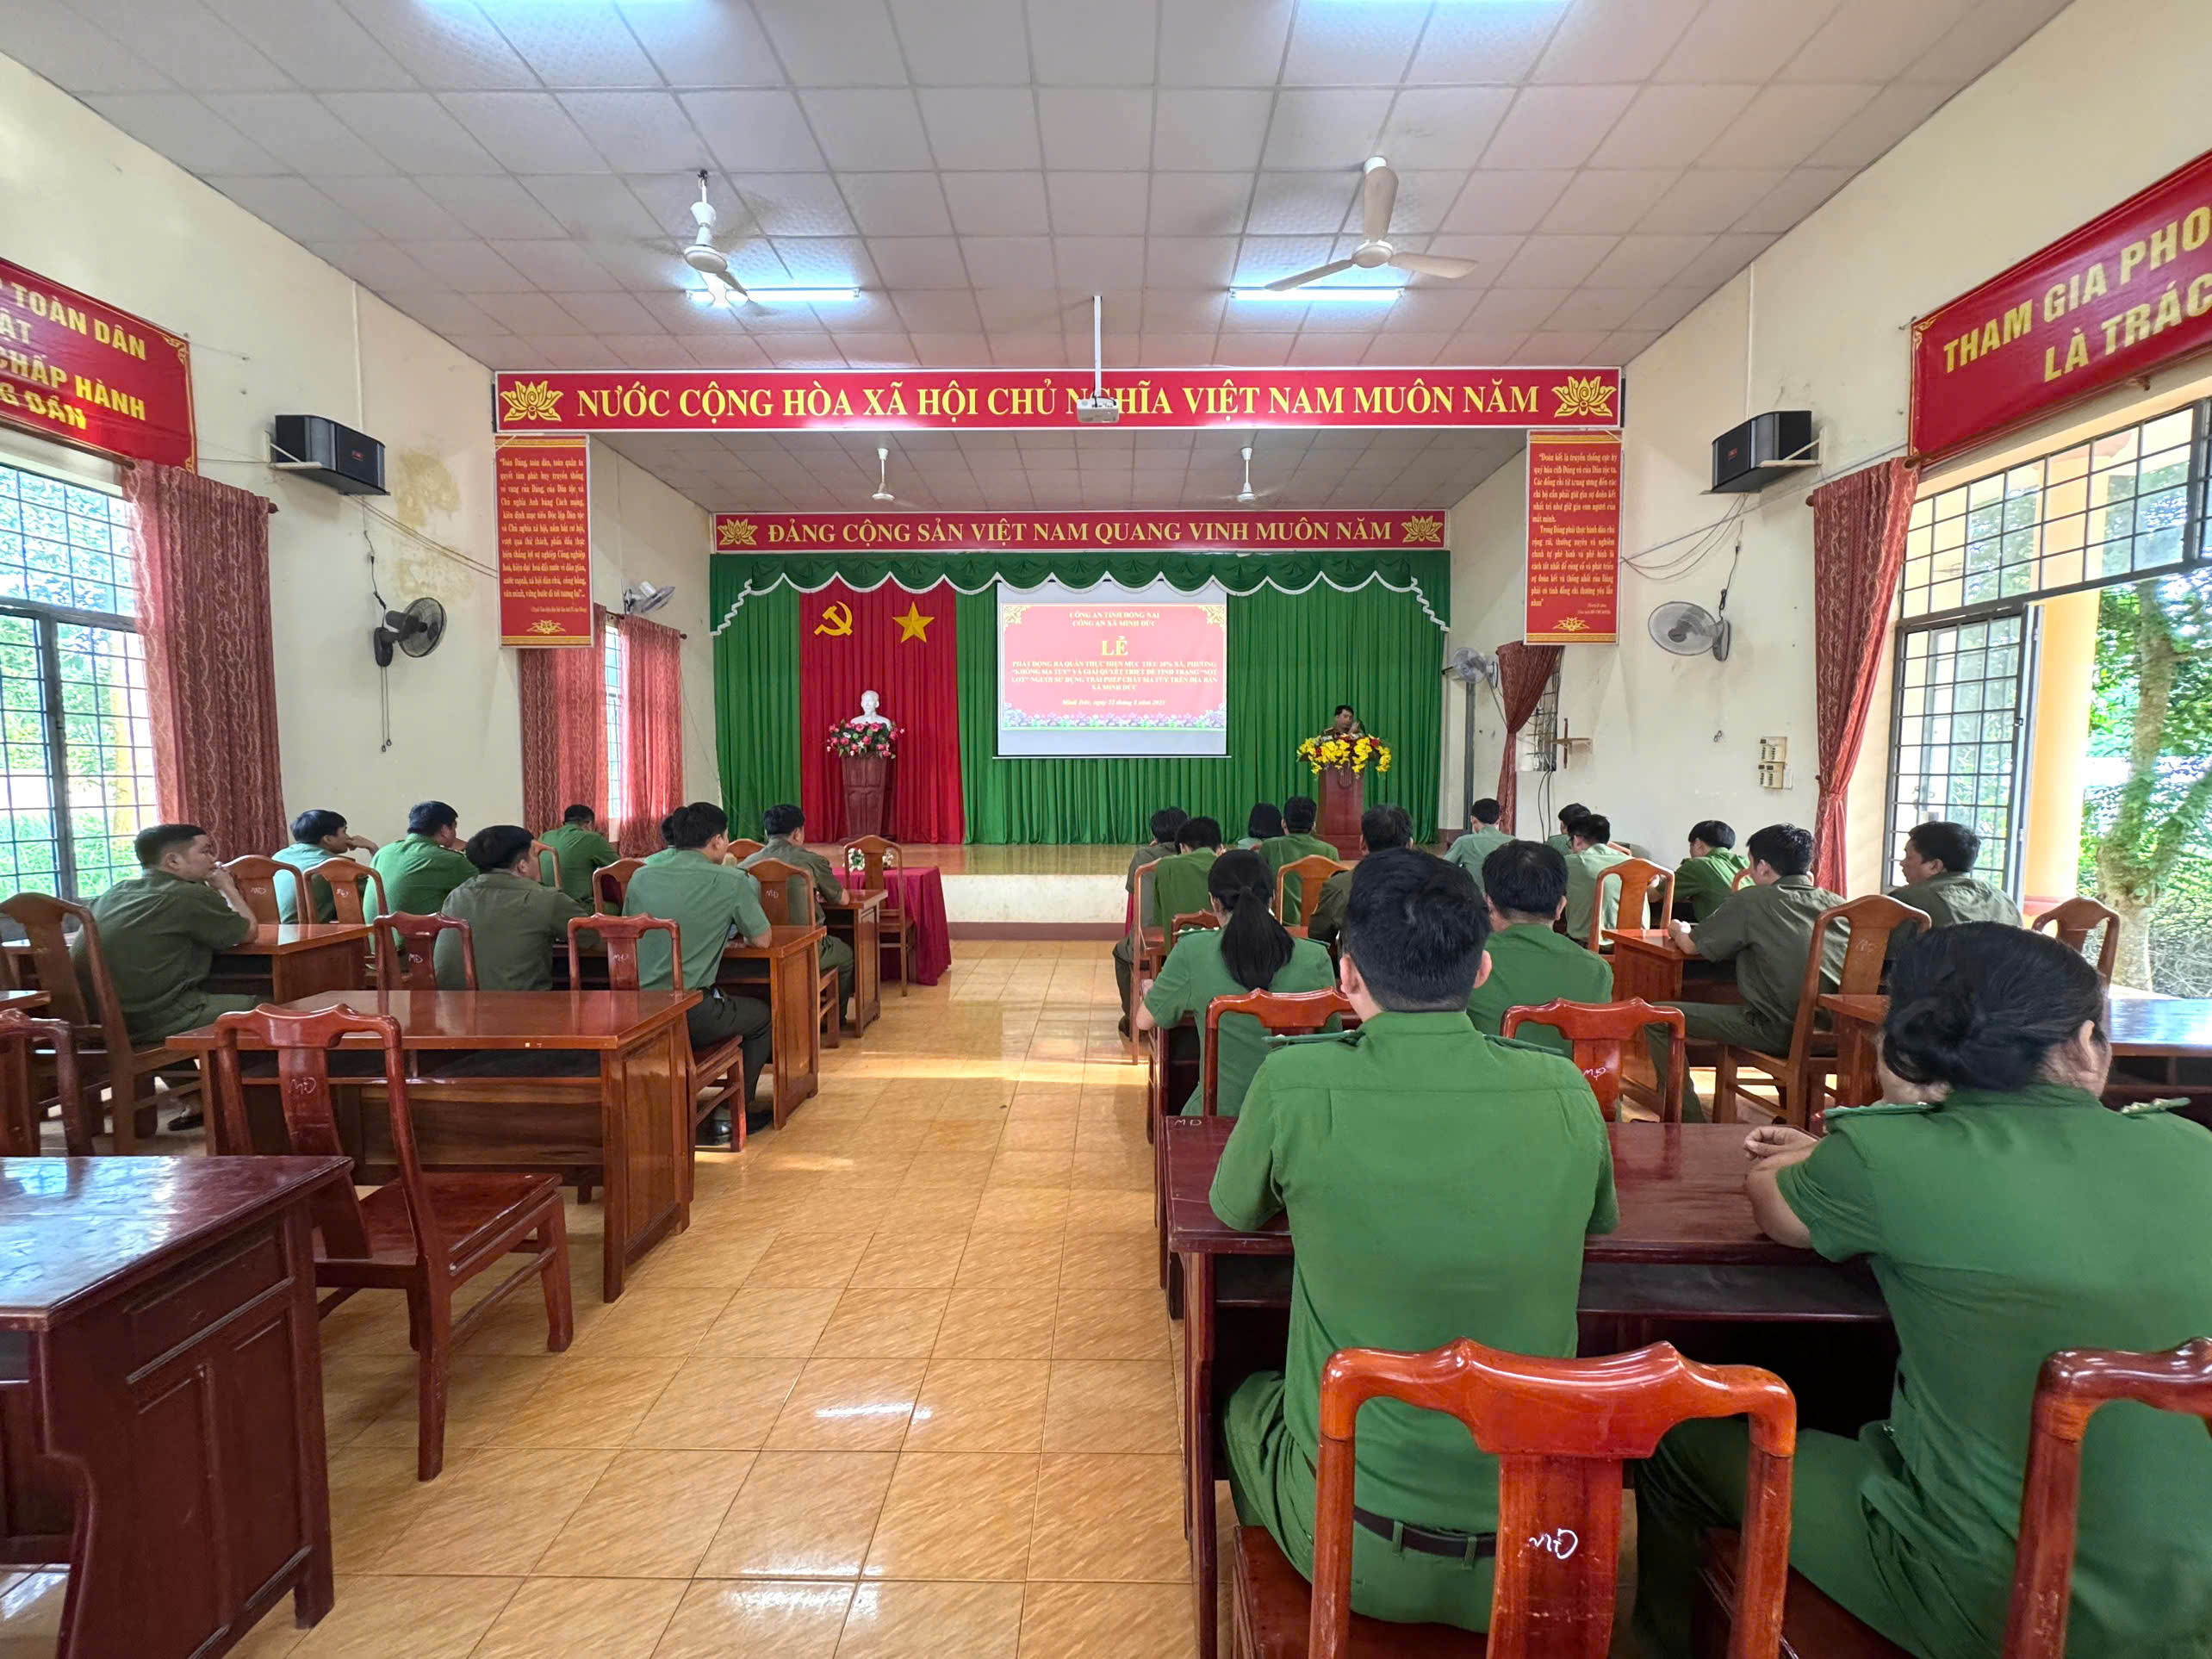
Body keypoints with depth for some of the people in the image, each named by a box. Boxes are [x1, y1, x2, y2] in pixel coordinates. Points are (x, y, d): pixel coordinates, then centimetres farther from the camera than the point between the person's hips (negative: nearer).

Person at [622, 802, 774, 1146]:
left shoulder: (641, 876, 6)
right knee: (762, 1015, 23)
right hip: (693, 1017, -5)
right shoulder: (732, 882, -7)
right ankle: (733, 1114, 25)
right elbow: (762, 939, 2)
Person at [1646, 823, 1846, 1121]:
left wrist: (1679, 930, 25)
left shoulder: (1754, 900, -6)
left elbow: (1692, 945, 3)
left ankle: (1689, 1119, 5)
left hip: (1777, 1031, -7)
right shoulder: (1836, 904, 7)